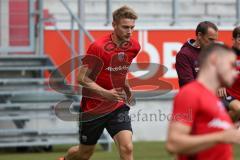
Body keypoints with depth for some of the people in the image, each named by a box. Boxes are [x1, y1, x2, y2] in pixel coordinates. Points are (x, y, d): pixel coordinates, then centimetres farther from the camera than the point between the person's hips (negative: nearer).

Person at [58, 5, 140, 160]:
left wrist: (126, 87, 8)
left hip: (117, 106, 4)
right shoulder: (98, 47, -20)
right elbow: (82, 78, -18)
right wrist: (106, 93, -28)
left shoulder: (134, 47, -2)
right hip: (93, 107, -3)